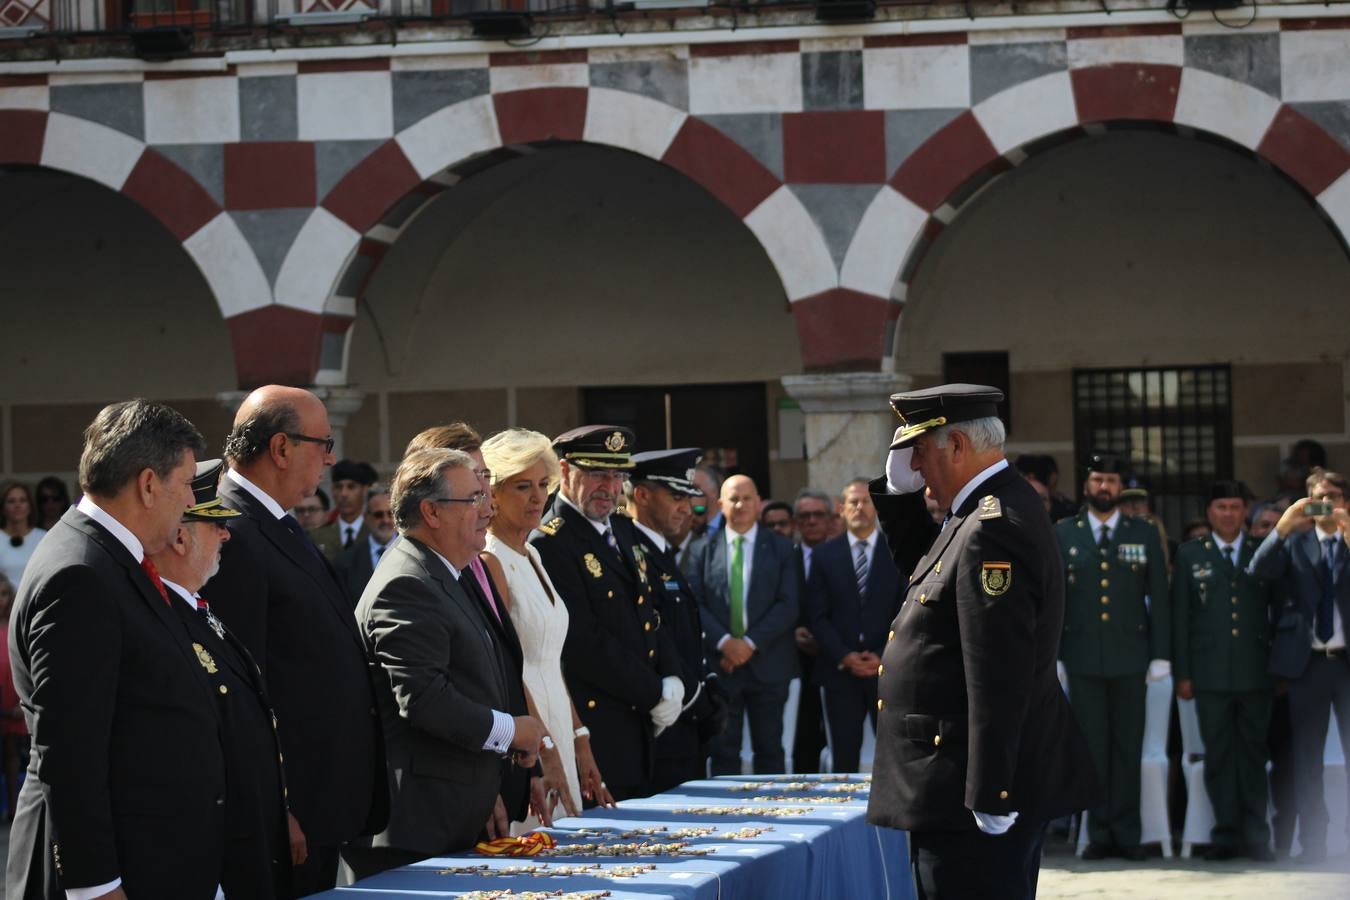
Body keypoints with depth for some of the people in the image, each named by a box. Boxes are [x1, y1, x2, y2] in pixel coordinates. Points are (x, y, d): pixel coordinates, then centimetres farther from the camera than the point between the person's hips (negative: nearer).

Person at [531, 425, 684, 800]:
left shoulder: (623, 530, 15)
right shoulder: (551, 545, -15)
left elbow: (651, 615, 19)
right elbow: (585, 646, -19)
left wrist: (672, 682, 2)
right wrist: (655, 694, -14)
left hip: (637, 725, 9)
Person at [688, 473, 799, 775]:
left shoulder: (780, 548, 7)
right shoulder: (703, 549, 8)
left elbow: (788, 604, -2)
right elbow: (695, 603, 1)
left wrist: (751, 642, -12)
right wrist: (723, 641, -13)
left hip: (767, 663, 0)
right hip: (720, 663, 0)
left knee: (770, 750, 3)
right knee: (724, 752, 1)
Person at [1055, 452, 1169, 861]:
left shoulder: (1144, 535, 7)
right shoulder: (1061, 534, 6)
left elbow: (1159, 598, 6)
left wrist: (1161, 655, 0)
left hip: (1130, 655, 0)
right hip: (1082, 656, 0)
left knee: (1128, 746, 2)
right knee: (1092, 747, 1)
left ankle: (1126, 833, 8)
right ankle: (1099, 832, 6)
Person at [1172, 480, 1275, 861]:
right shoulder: (1190, 555, 7)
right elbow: (1180, 616, 5)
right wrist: (1182, 673, -1)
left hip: (1255, 672, 0)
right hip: (1210, 674, 0)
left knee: (1254, 754, 3)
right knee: (1218, 755, 1)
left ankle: (1255, 834, 6)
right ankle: (1226, 833, 6)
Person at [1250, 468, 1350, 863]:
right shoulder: (1295, 542, 7)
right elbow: (1259, 571, -8)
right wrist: (1283, 526, -22)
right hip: (1307, 662, 1)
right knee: (1306, 756, 5)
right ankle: (1312, 844, 11)